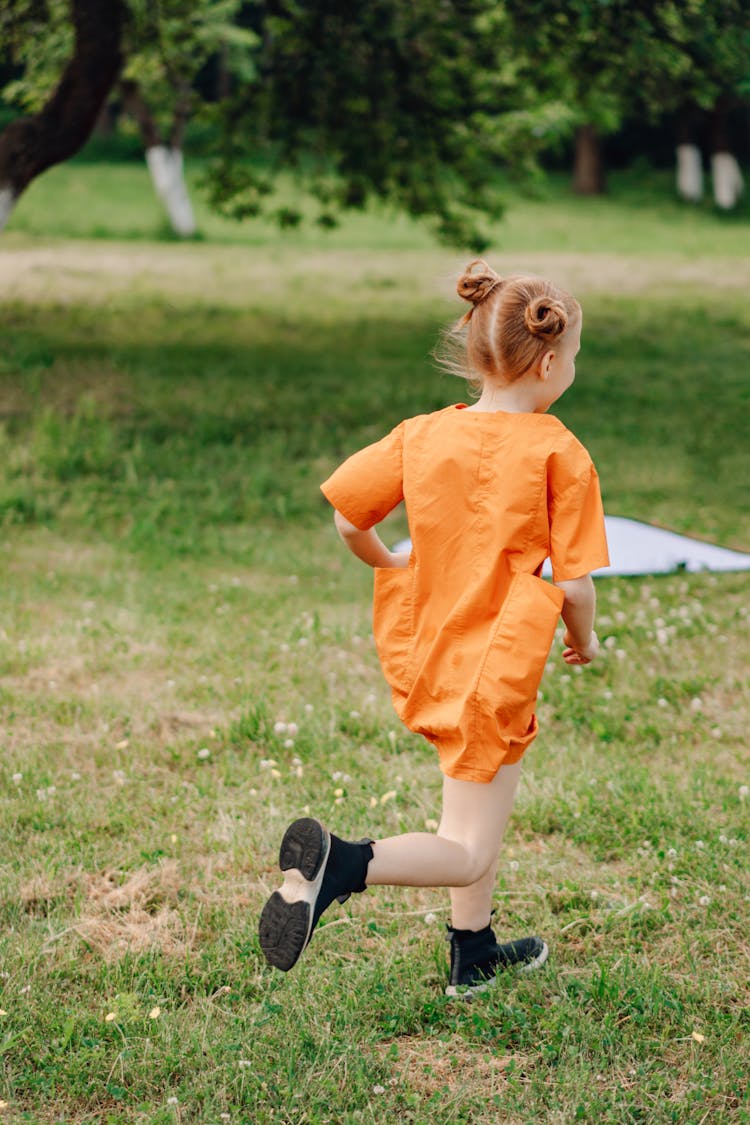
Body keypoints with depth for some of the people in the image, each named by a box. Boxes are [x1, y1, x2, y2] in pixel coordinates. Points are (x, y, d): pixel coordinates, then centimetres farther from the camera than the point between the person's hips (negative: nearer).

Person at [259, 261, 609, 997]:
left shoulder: (423, 435, 0)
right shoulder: (559, 454, -13)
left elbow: (346, 518, 1)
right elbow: (573, 584, -13)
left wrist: (390, 568, 20)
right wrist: (584, 640, 8)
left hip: (423, 657, 7)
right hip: (493, 674, -7)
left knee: (480, 797, 29)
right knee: (467, 855, 0)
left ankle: (473, 955, 38)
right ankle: (338, 864, -25)